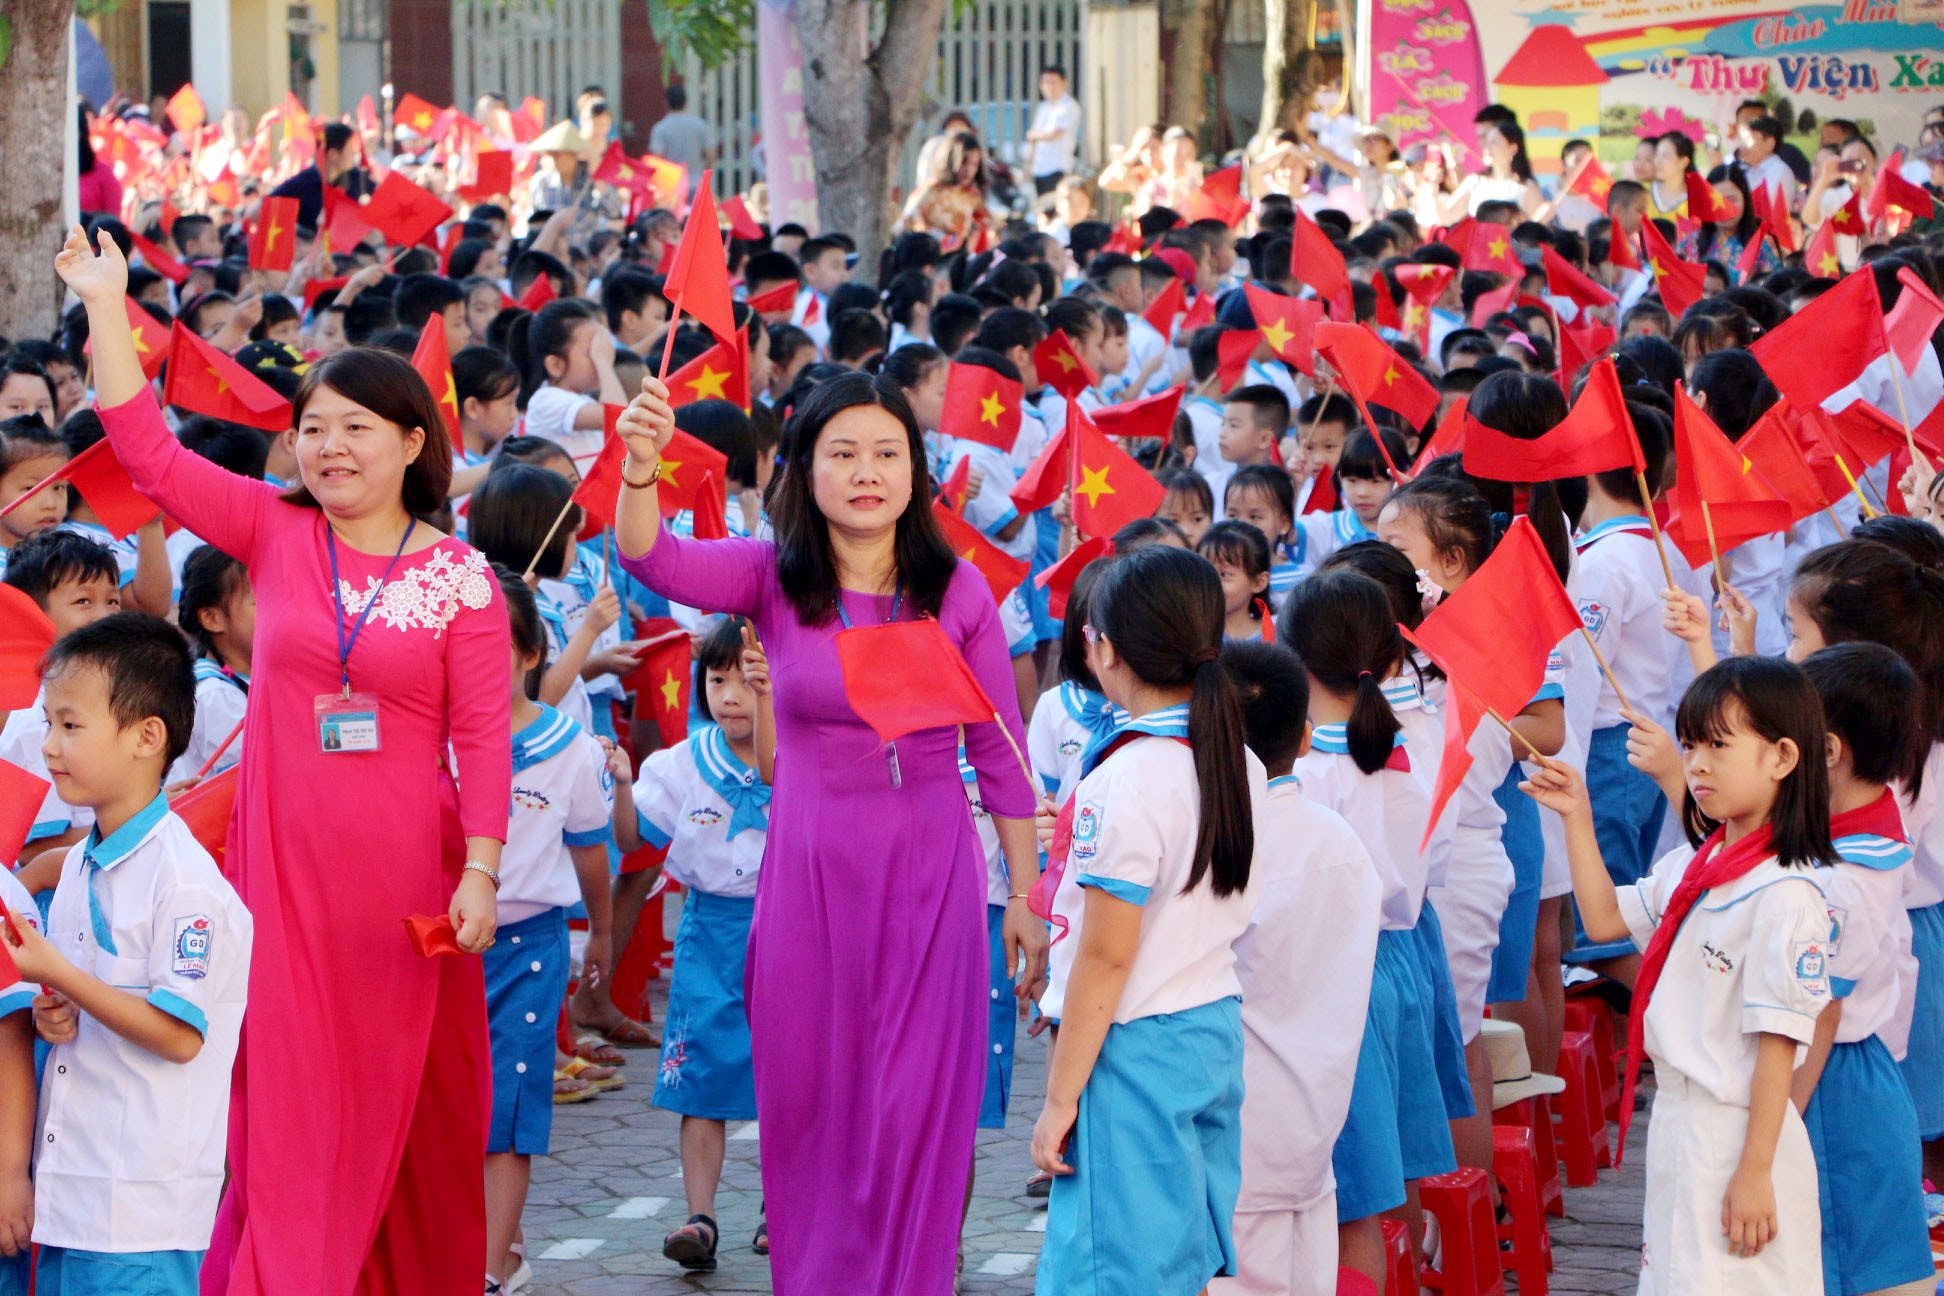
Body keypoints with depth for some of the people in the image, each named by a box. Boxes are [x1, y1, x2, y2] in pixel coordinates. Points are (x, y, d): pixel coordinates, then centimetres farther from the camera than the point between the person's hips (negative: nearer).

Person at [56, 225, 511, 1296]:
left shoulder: (461, 577, -1)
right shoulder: (276, 535, 4)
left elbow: (482, 736, -4)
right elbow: (146, 449, -3)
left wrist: (480, 873, -11)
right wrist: (106, 304, -6)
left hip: (405, 870, -1)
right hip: (285, 858, 1)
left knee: (404, 1095, 8)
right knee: (289, 1092, 0)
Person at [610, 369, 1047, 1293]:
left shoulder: (958, 591, -1)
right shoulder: (773, 578, -1)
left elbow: (999, 755, 4)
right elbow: (652, 561, -19)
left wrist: (1024, 896, 6)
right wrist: (640, 469, -39)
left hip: (930, 873, -1)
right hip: (810, 871, 1)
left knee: (917, 1105, -1)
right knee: (809, 1101, 8)